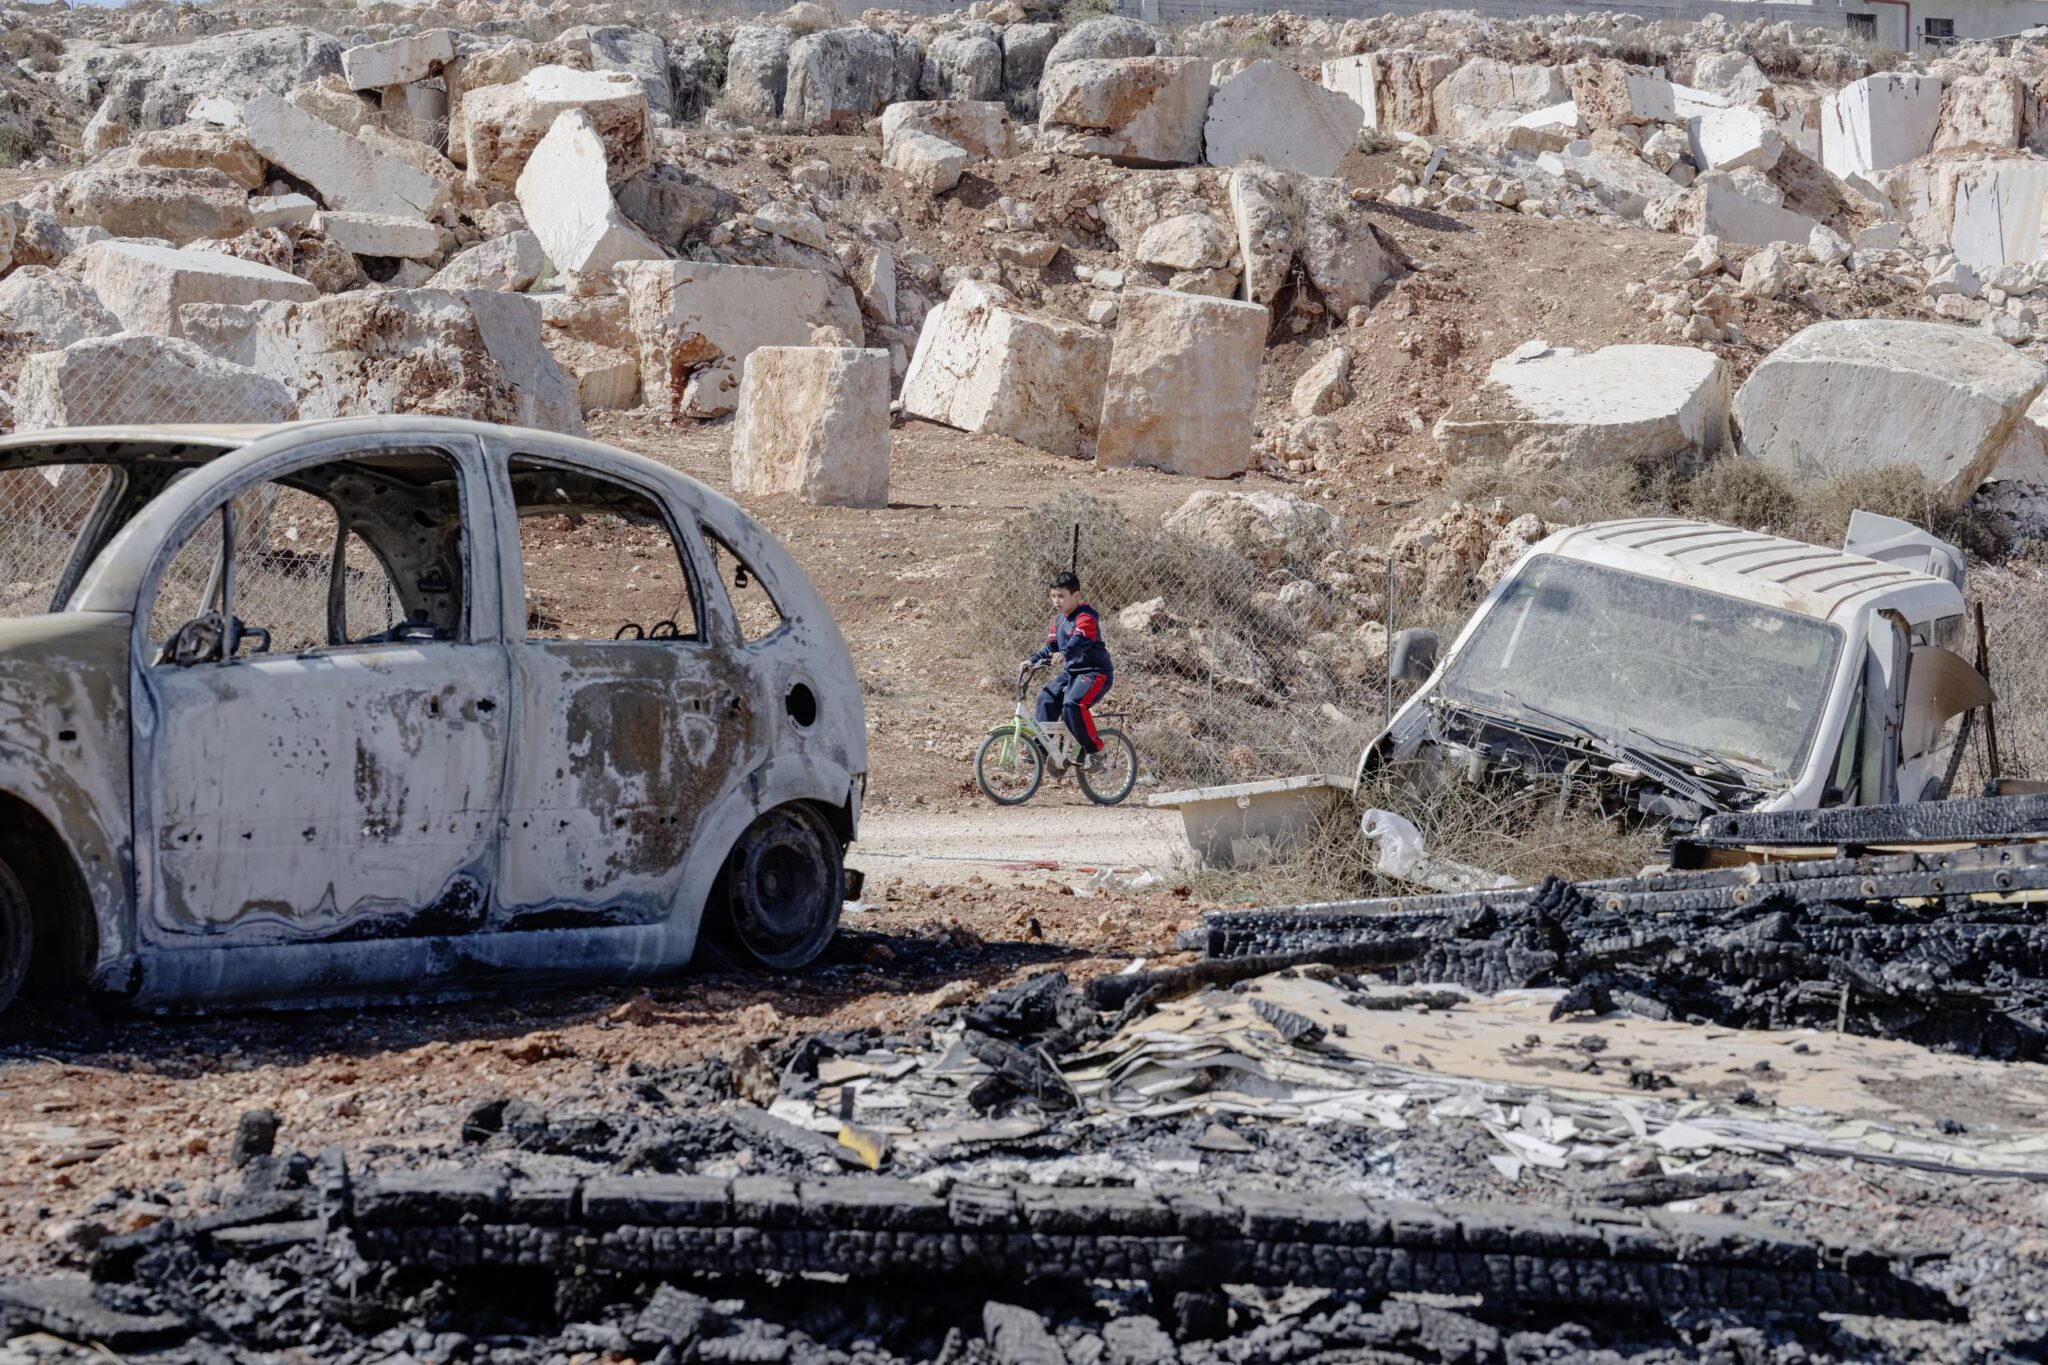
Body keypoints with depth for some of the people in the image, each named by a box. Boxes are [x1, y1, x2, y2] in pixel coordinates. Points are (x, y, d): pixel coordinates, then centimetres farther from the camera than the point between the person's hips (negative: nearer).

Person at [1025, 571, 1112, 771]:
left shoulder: (1085, 617, -16)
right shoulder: (1059, 619, 12)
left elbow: (1081, 640, -35)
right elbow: (1052, 647, 14)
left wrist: (1064, 654, -53)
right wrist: (1033, 660, -2)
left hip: (1095, 672, -9)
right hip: (1070, 671, 9)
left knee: (1072, 705, -29)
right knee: (1046, 700, -6)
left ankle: (1094, 749, -16)